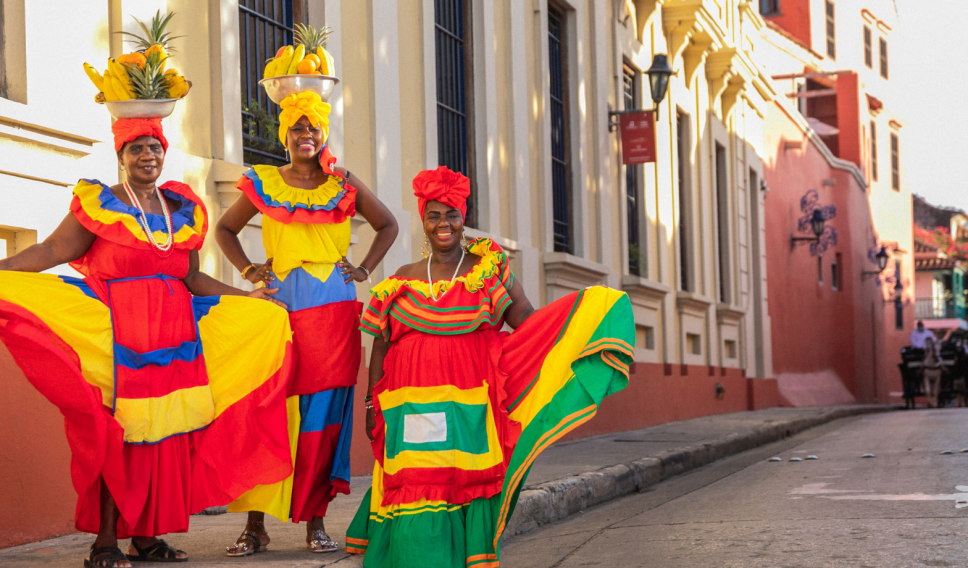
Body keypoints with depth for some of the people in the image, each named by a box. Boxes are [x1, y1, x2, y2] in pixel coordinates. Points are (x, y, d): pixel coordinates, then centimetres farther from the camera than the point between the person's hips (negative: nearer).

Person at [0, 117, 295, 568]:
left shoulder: (183, 210, 15)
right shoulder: (99, 204, 2)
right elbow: (53, 251, -6)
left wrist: (247, 298, 20)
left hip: (172, 337, 5)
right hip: (116, 336, -5)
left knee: (163, 435, 3)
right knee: (113, 433, -7)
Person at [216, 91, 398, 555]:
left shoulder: (344, 185, 9)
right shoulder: (262, 184, 9)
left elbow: (387, 226, 21)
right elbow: (225, 228, 21)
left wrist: (364, 269, 8)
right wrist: (247, 269, 7)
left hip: (332, 310, 0)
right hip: (278, 306, 0)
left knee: (323, 413, -2)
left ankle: (316, 521, 5)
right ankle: (255, 525, -4)